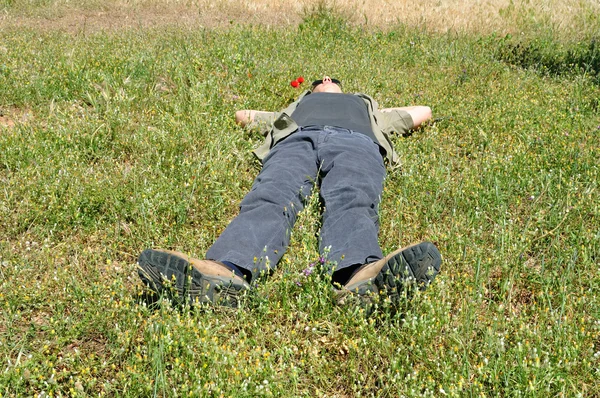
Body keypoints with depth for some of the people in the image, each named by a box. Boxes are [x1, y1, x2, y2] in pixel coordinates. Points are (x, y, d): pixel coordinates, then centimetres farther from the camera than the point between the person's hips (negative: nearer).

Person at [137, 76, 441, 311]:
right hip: (297, 138, 1)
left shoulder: (367, 107, 50)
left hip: (356, 141, 0)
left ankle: (361, 274, -74)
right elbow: (242, 115, 51)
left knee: (351, 203, -38)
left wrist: (383, 115, 49)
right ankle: (226, 271, -67)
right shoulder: (296, 108, 49)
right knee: (271, 199, -36)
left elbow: (423, 112, 53)